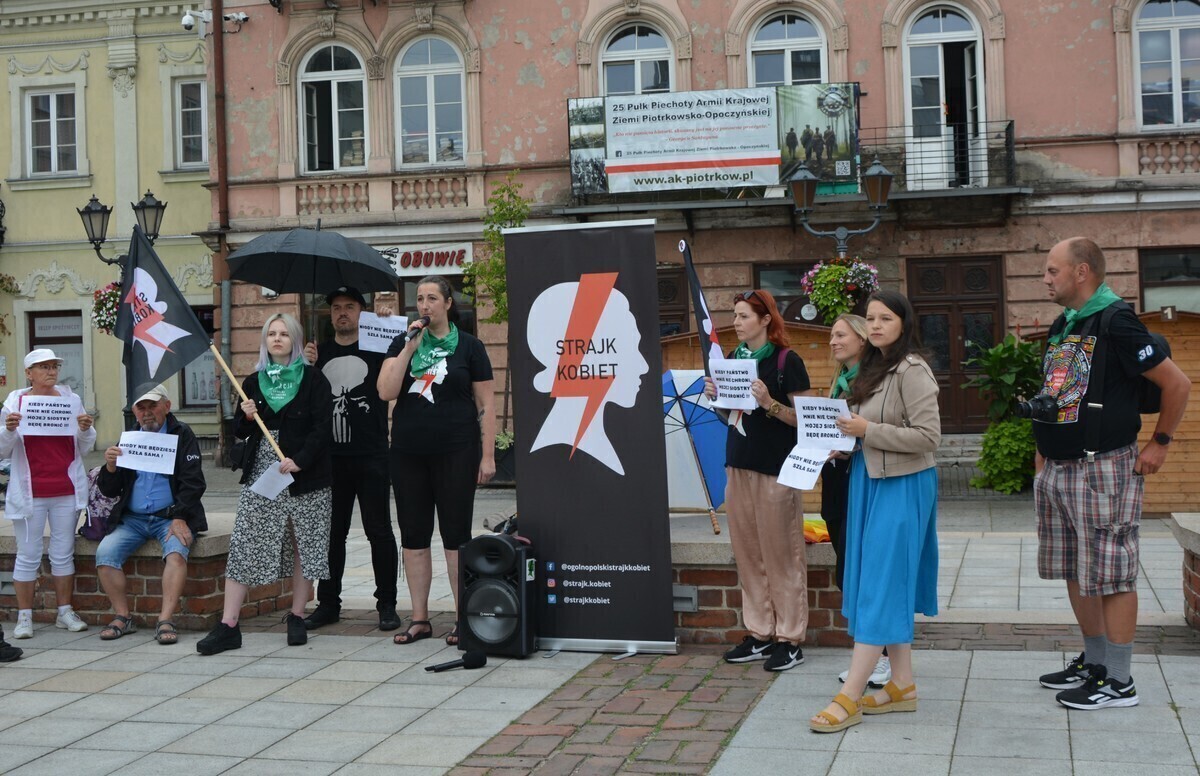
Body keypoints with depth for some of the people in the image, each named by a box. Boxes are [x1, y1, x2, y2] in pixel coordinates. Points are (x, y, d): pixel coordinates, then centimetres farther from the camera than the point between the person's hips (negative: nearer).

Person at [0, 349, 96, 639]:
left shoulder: (70, 399, 6)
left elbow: (85, 448, 11)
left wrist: (85, 429, -9)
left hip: (66, 490, 2)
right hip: (29, 492, -2)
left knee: (64, 554, 7)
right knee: (28, 555, 2)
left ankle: (65, 612, 14)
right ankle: (24, 617, 7)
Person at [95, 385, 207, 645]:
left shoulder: (182, 435, 3)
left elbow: (193, 483, -5)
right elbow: (108, 491, 11)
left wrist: (180, 519, -19)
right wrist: (110, 467, -11)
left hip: (171, 516, -3)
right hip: (132, 518, 4)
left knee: (176, 551, -32)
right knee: (105, 552, -20)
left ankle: (165, 620, -31)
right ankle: (122, 616, -10)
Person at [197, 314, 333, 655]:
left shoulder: (312, 379, 0)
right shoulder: (254, 382, 12)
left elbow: (323, 426, -8)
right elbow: (241, 433, 17)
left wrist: (299, 460, -18)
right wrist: (247, 418, -5)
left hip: (305, 475, -3)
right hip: (260, 474, 3)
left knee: (303, 545, 3)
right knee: (243, 545, -4)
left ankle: (296, 617, 17)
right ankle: (228, 626, -4)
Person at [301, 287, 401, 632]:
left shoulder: (376, 348, 3)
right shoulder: (320, 352, 14)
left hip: (371, 457, -4)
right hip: (331, 458, 4)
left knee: (378, 530, 1)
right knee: (331, 531, 9)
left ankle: (387, 604, 8)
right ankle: (328, 603, 17)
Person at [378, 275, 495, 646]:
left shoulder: (468, 346, 1)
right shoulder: (403, 343, 9)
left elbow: (486, 404, 0)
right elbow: (386, 392, -4)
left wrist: (488, 455, -6)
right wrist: (409, 348, -11)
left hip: (455, 452, -3)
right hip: (408, 452, 4)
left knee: (456, 534, 0)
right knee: (413, 536, 7)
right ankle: (419, 619, 16)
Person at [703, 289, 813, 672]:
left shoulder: (786, 361, -8)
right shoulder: (733, 358, 11)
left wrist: (770, 403, -24)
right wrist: (715, 396, 0)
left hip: (775, 468, -7)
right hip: (738, 464, 7)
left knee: (781, 554, -2)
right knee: (747, 553, 10)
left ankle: (789, 639, 6)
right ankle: (759, 634, 19)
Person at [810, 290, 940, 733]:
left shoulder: (911, 370, -13)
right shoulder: (872, 368, 13)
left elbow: (928, 436, -19)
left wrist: (868, 430, -19)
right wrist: (847, 440, 3)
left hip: (902, 485, -9)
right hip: (869, 478, 9)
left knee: (880, 586, -7)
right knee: (891, 585, 11)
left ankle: (849, 698, -7)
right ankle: (902, 685, 19)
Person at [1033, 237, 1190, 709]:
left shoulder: (1116, 323, -13)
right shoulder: (1062, 327, 13)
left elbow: (1177, 383, -13)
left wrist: (1160, 442, -9)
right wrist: (1044, 451, 17)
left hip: (1103, 467, -9)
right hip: (1058, 470, 9)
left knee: (1110, 575, -3)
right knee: (1075, 573, 15)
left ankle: (1118, 682, 4)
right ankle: (1094, 663, 27)